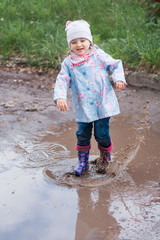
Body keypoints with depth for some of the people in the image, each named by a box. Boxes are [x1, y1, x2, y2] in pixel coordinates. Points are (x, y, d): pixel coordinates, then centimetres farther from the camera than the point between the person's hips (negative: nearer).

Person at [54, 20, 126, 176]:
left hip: (102, 104, -1)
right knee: (83, 135, 5)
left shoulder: (99, 55, -2)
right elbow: (62, 81, -3)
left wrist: (119, 78, -14)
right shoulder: (68, 62, 1)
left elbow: (115, 65, 4)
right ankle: (82, 160, 27)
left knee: (101, 134, 1)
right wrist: (60, 97, -18)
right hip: (83, 107, 2)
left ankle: (106, 152, 34)